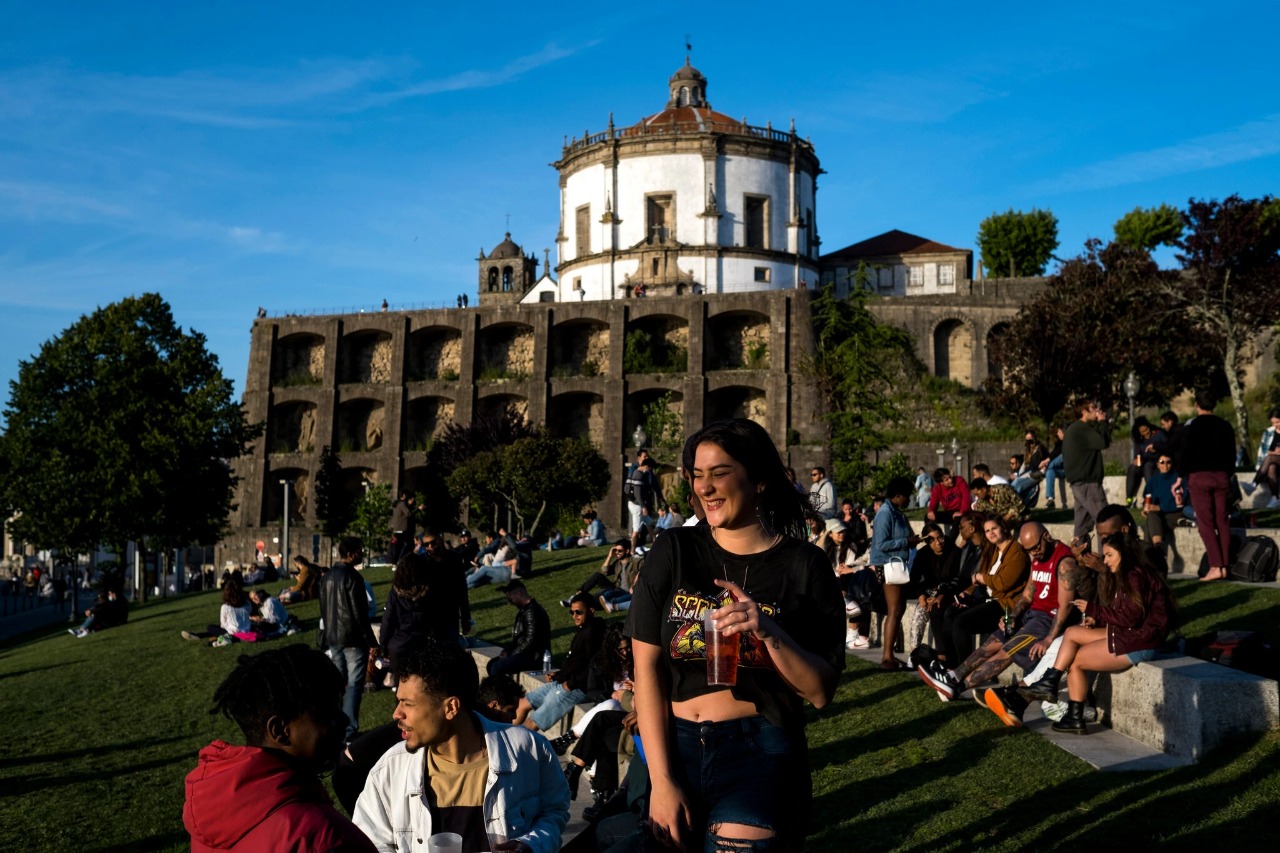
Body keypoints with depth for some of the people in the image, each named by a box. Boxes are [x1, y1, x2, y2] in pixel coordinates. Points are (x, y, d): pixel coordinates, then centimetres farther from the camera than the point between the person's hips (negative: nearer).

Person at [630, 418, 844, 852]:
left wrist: (769, 631, -22)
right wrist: (661, 780, -6)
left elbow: (821, 692, -5)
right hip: (676, 746, 3)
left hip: (761, 752, -2)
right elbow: (647, 666, -2)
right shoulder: (673, 551, 0)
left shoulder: (804, 564, -4)